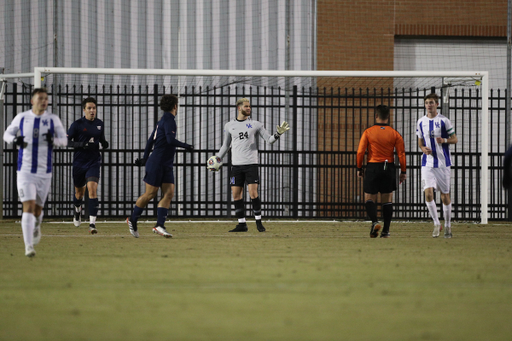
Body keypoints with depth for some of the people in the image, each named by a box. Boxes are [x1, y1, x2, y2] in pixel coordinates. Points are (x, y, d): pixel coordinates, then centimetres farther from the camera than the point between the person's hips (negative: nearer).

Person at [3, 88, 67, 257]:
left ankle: (36, 227, 49)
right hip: (25, 171, -1)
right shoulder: (21, 118, 2)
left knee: (38, 208, 12)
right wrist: (15, 139, -12)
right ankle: (29, 247, -16)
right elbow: (7, 134, 12)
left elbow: (64, 140, 4)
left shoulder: (53, 119, 1)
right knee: (28, 206, -14)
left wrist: (53, 140, -19)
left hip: (44, 172, 1)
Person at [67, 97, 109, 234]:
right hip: (79, 163, -1)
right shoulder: (77, 124, -6)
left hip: (94, 162, 1)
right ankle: (77, 210, 49)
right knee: (79, 191, 14)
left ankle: (92, 223, -21)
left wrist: (105, 144, -5)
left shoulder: (99, 124, 5)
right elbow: (67, 141, -6)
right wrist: (80, 144, -22)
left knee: (92, 189, -18)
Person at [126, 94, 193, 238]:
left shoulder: (163, 120, 16)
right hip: (156, 164, -9)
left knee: (169, 193, -3)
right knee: (150, 194, -3)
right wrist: (186, 146, -16)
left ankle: (159, 225, -7)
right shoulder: (168, 120, -12)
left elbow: (151, 140, 22)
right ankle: (132, 219, 14)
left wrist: (145, 158, 28)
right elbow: (170, 140, -26)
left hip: (166, 166, 9)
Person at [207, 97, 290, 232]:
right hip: (236, 165, 2)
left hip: (251, 164, -2)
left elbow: (269, 139, 4)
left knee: (253, 193, -12)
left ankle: (258, 221, 1)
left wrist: (278, 134, -15)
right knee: (236, 194, -1)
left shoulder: (255, 125, 6)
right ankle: (242, 224, 6)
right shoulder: (229, 126, 12)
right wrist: (217, 158, 13)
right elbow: (226, 145, 21)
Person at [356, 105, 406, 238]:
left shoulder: (368, 132, -3)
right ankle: (386, 231, 5)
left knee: (369, 198, 7)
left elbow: (360, 152, -5)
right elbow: (401, 154, -1)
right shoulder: (395, 134, 1)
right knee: (387, 200, 8)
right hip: (389, 169, 2)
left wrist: (359, 168, 5)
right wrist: (403, 172, 5)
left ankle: (375, 222, -17)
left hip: (372, 167, -2)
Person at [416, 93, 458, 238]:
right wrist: (423, 148, -4)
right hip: (427, 163, 2)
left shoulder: (443, 121, -3)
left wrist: (444, 140, -19)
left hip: (442, 163, -2)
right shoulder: (421, 122, 7)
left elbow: (455, 139, 1)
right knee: (428, 193, -13)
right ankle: (436, 224, 2)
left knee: (445, 195, 4)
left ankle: (447, 226, 19)